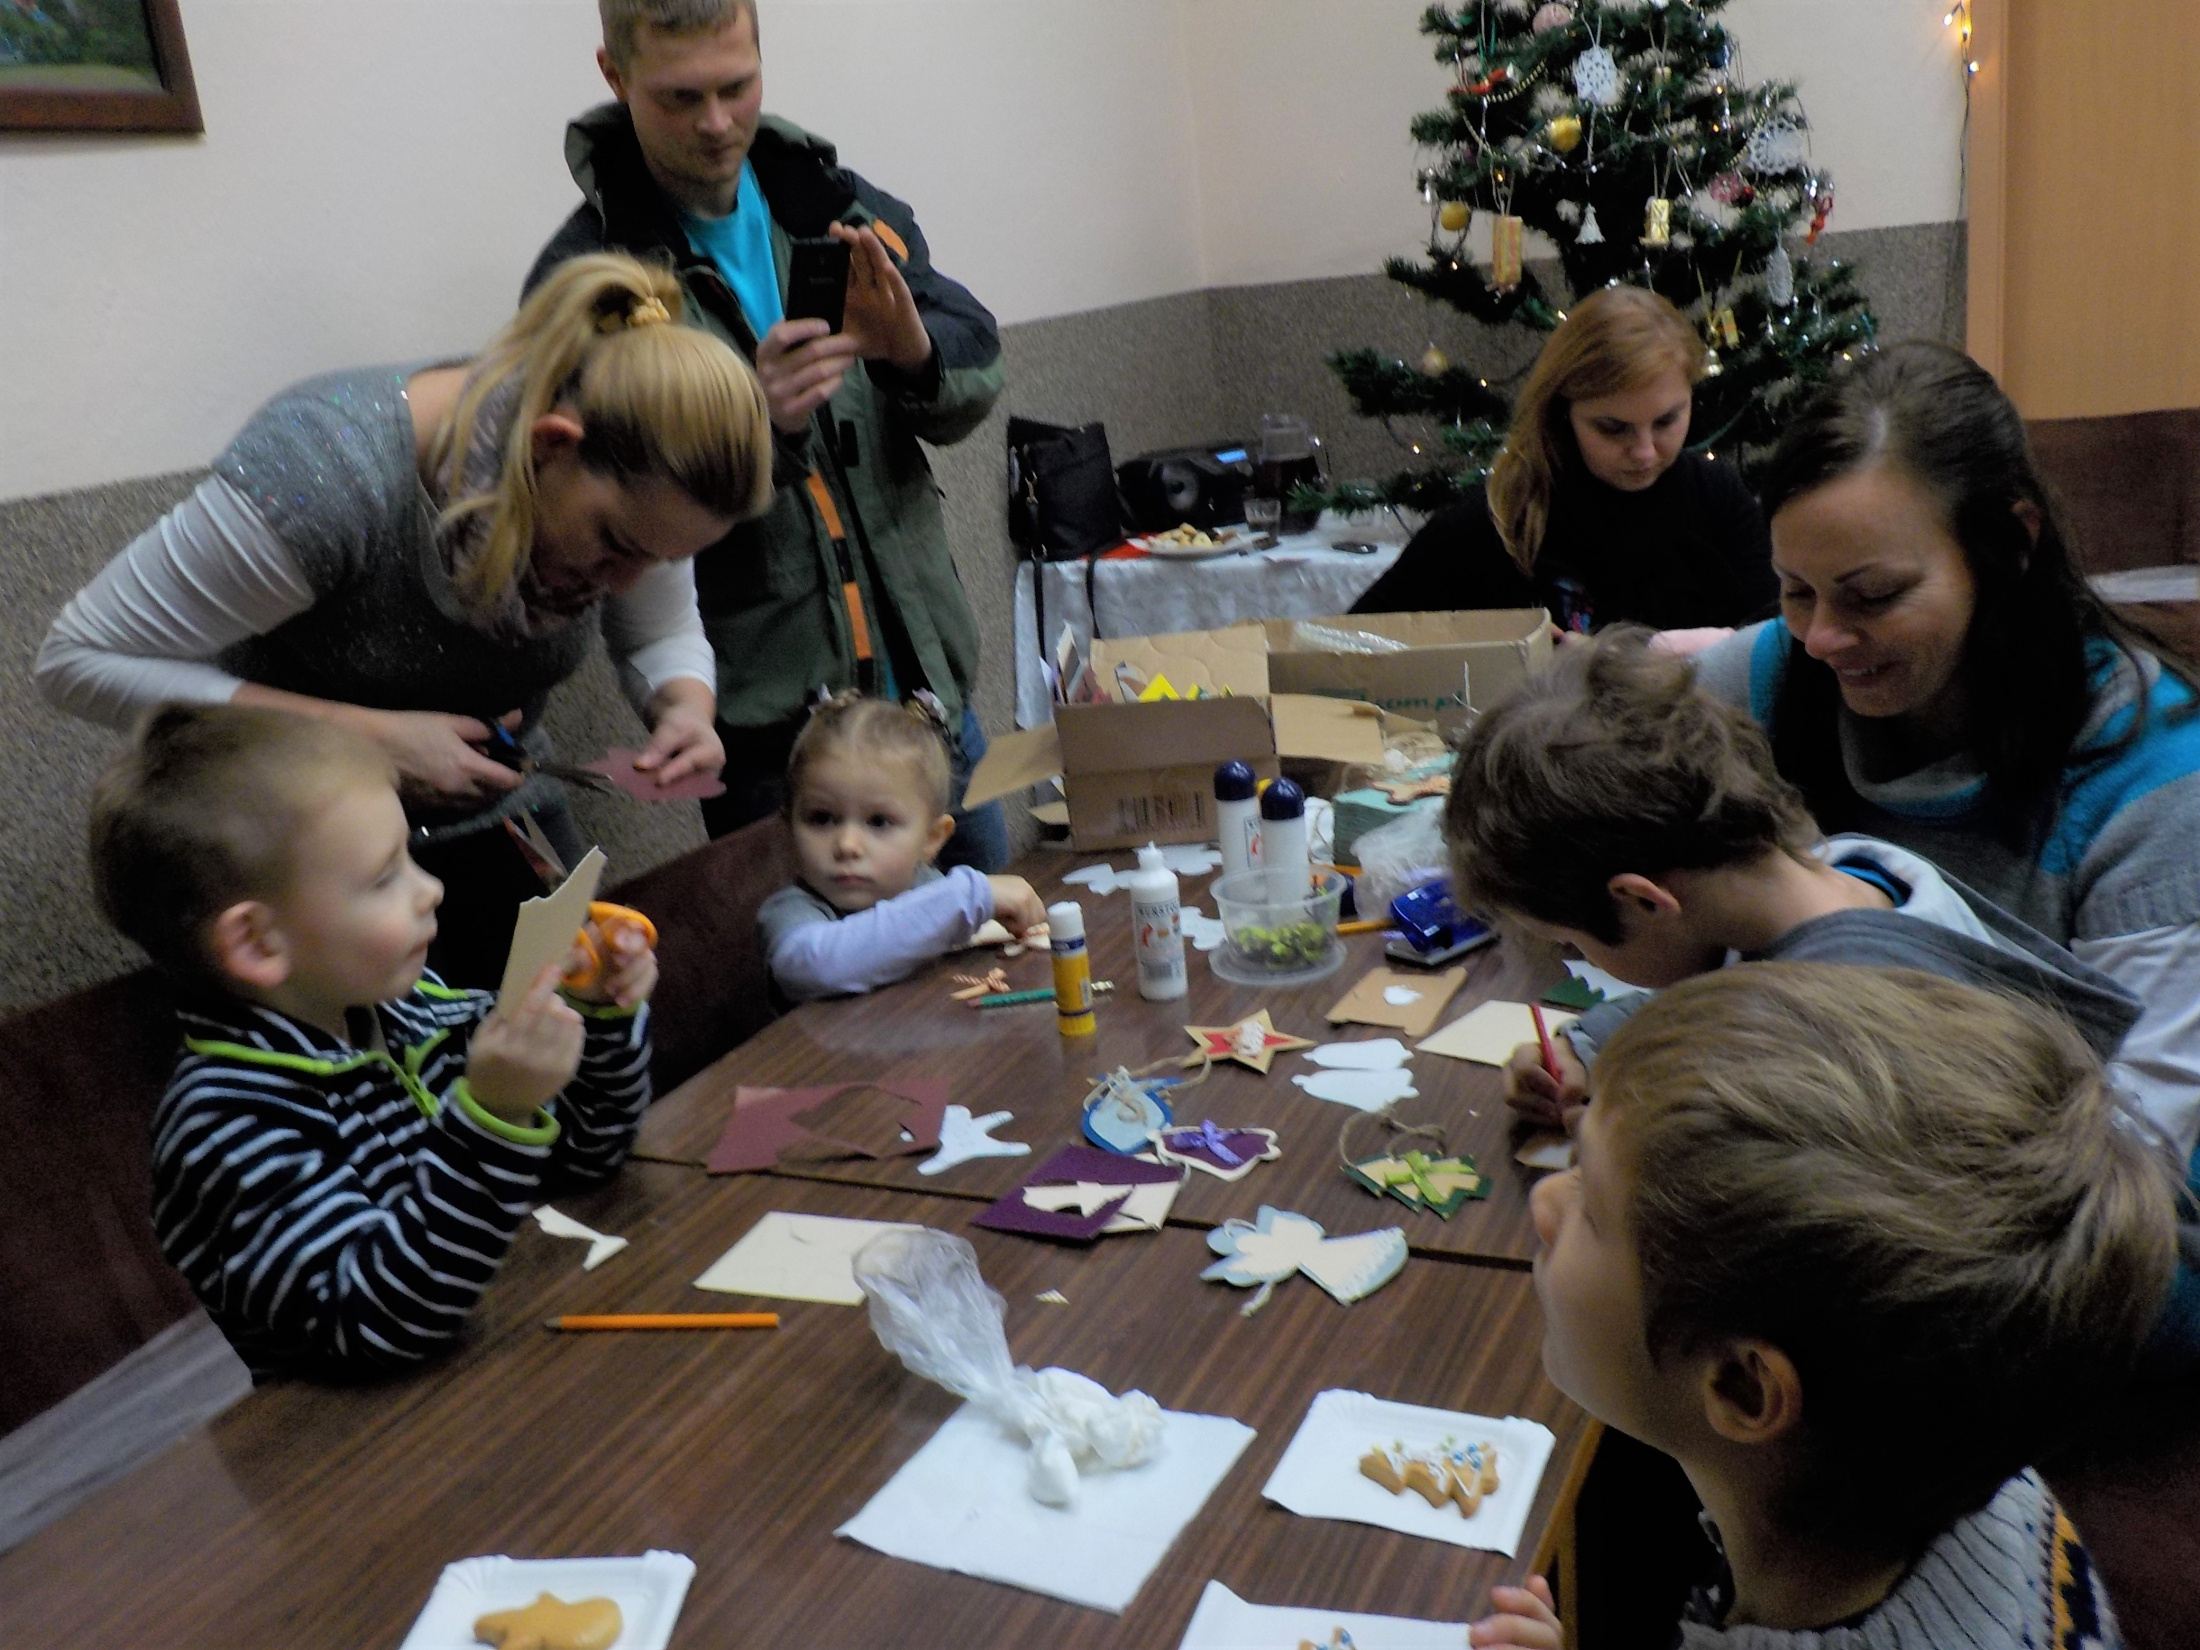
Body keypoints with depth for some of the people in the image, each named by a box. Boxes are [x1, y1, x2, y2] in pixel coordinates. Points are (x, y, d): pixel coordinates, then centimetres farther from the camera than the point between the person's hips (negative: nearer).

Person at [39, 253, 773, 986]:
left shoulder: (633, 485, -18)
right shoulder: (327, 473, -34)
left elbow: (664, 636, 1)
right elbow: (80, 661, -25)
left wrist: (686, 709, -23)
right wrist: (366, 735, -31)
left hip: (493, 827, 4)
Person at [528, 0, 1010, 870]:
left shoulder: (838, 203, 3)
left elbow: (976, 375, 0)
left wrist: (915, 350, -23)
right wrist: (756, 424, -31)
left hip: (928, 678, 5)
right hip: (765, 726, -5)